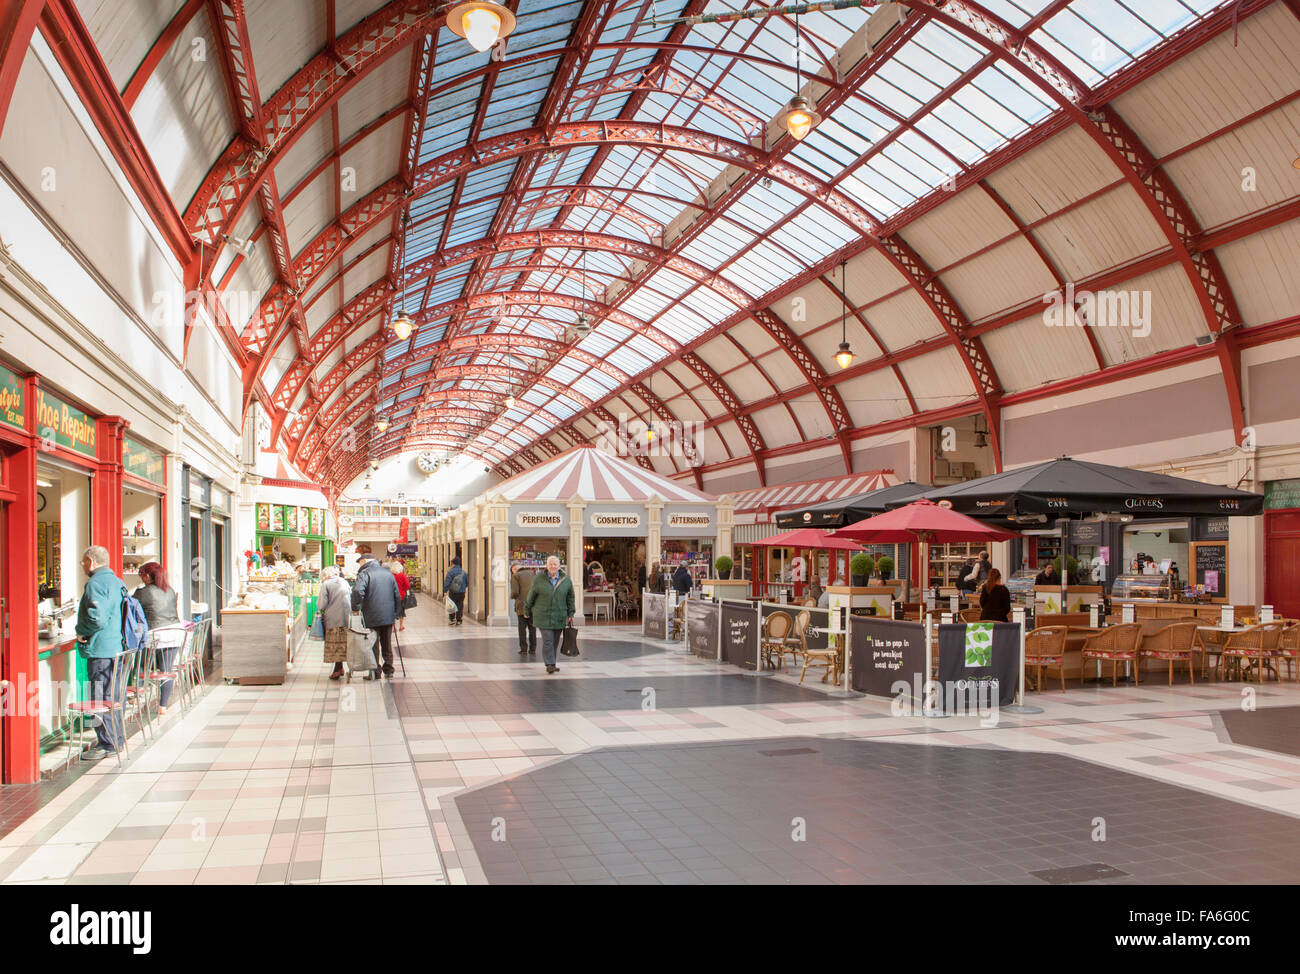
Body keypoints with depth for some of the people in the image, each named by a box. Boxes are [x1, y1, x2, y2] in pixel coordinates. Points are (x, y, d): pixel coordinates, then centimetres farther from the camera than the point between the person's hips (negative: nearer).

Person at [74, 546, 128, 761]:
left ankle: (107, 744, 0)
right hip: (117, 647, 9)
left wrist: (81, 632, -7)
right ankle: (116, 739, 23)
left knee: (101, 698, -3)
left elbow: (97, 618, -24)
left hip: (100, 650, -9)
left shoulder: (95, 584, -15)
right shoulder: (116, 582, 15)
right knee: (114, 696, 15)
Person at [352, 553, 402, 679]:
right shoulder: (388, 573, 12)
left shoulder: (364, 573, -7)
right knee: (387, 644, 13)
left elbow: (358, 591, -25)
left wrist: (356, 608, -13)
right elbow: (397, 595, 13)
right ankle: (388, 670, 16)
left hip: (372, 617, -5)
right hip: (388, 617, 5)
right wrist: (396, 614, 18)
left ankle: (375, 672, 4)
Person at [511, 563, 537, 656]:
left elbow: (515, 592, -12)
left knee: (522, 627, 3)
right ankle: (533, 648, 9)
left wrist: (512, 596, 10)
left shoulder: (515, 577, -3)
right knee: (532, 627, 9)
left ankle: (523, 649, 2)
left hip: (522, 605, -4)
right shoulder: (532, 574, 13)